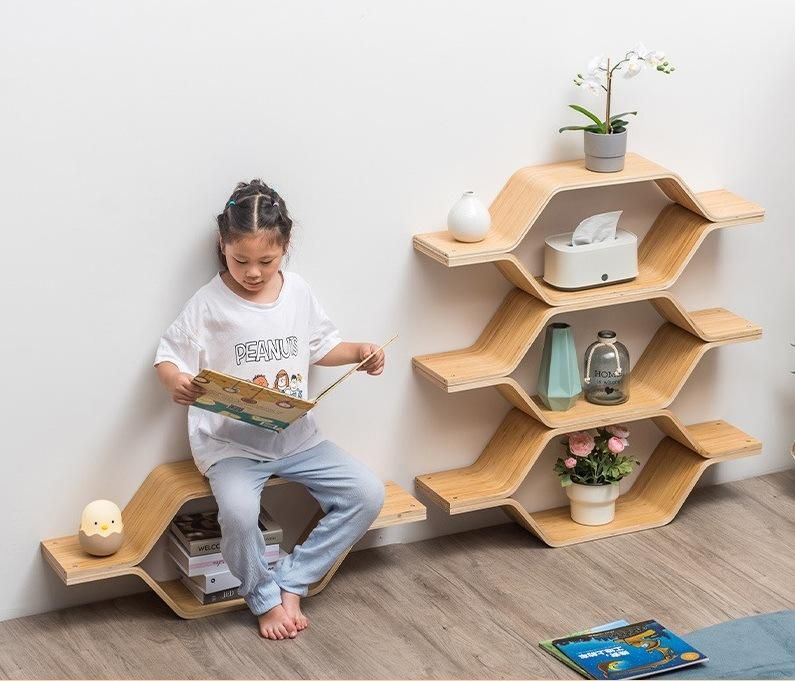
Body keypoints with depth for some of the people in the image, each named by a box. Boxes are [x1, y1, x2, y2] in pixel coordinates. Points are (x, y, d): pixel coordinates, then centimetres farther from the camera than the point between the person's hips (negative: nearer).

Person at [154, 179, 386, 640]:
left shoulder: (299, 294, 3)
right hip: (230, 442, -5)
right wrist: (176, 382, -27)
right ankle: (265, 597, -3)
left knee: (368, 494, -9)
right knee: (238, 512, -34)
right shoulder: (208, 304, -9)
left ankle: (291, 583, 2)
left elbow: (322, 347, 17)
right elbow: (169, 358, -5)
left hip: (296, 437, 5)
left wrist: (360, 351, -2)